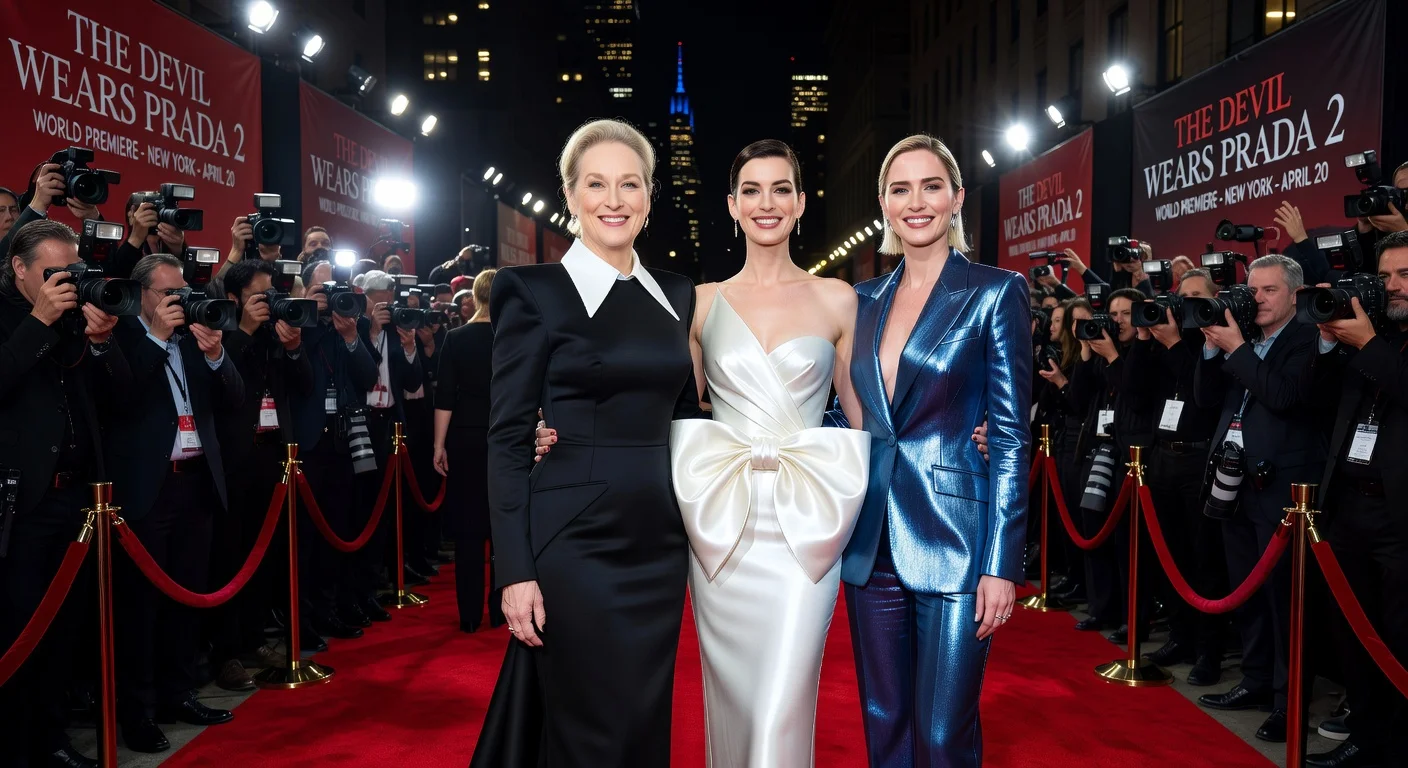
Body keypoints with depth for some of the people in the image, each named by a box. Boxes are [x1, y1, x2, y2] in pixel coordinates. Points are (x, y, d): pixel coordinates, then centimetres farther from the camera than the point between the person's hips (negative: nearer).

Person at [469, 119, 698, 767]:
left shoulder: (676, 295, 11)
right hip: (574, 545, -5)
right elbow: (507, 438, -7)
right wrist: (515, 569, -12)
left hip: (660, 543, 5)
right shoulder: (533, 292, -5)